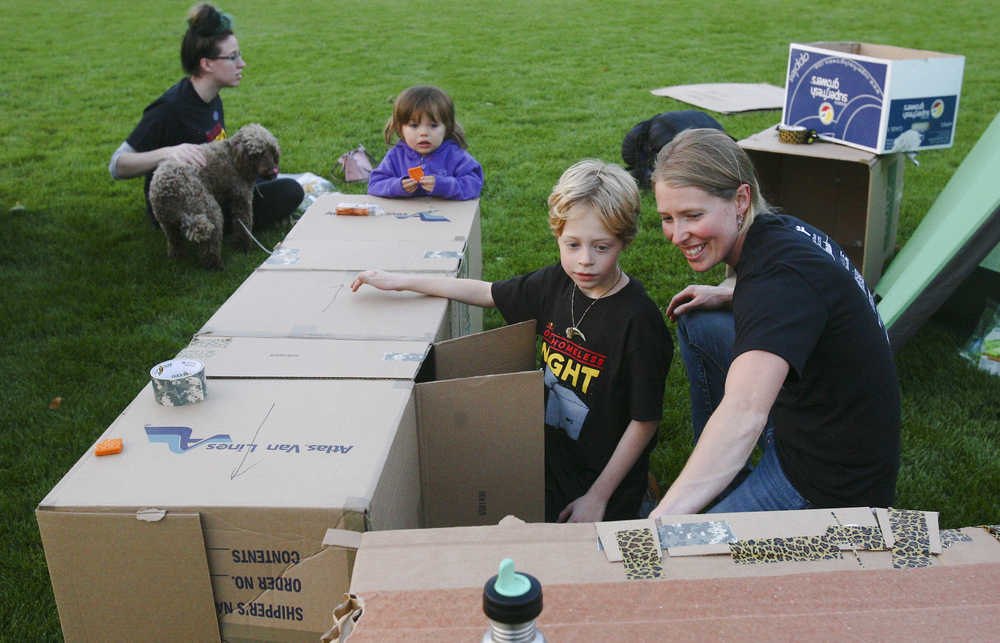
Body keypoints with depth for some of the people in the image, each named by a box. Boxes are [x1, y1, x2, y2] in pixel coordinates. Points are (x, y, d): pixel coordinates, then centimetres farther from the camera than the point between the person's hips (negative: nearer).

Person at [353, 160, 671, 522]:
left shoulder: (638, 321, -24)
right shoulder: (557, 282, -5)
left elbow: (646, 421, -18)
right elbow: (486, 292, 10)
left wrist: (598, 497, -15)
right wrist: (401, 282, 10)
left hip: (606, 472, -6)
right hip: (552, 450, 6)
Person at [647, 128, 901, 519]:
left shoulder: (781, 278, -31)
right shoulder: (776, 228, -3)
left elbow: (743, 415, -46)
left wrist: (664, 516, -55)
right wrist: (724, 293, 8)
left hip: (833, 485, -9)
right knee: (696, 322, 15)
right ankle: (728, 484, 23)